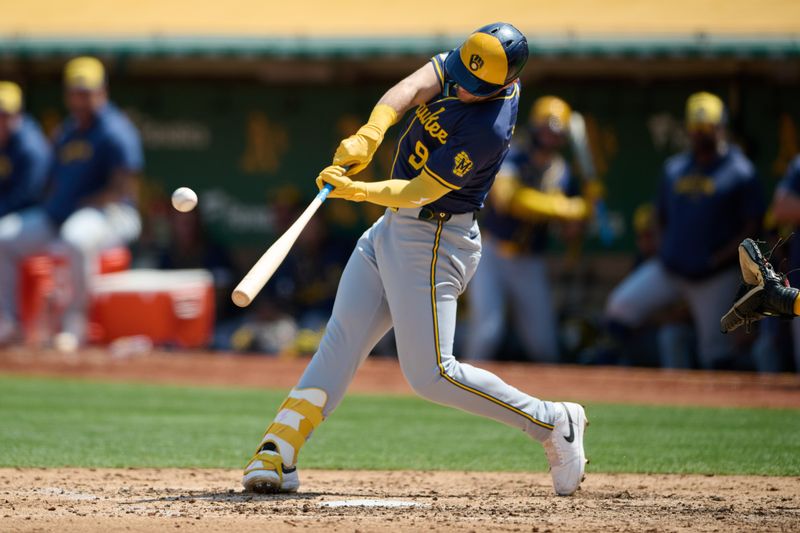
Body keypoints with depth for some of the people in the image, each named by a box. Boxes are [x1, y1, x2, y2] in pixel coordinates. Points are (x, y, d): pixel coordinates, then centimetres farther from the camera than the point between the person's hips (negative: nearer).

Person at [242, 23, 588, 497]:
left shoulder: (488, 129, -27)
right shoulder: (461, 64, -4)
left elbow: (418, 192, -25)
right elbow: (410, 89, -19)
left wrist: (355, 190, -34)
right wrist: (369, 135, -34)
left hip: (433, 240, -9)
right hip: (393, 227, 9)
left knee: (430, 374, -9)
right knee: (342, 338, 5)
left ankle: (554, 423, 3)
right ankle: (278, 453, 5)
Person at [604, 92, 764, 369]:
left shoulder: (739, 170, -7)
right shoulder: (675, 168, 9)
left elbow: (752, 226, -8)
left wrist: (718, 259, -15)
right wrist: (665, 251, 4)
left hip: (715, 278, -5)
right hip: (669, 269, 5)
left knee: (715, 352, -4)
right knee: (621, 307, -7)